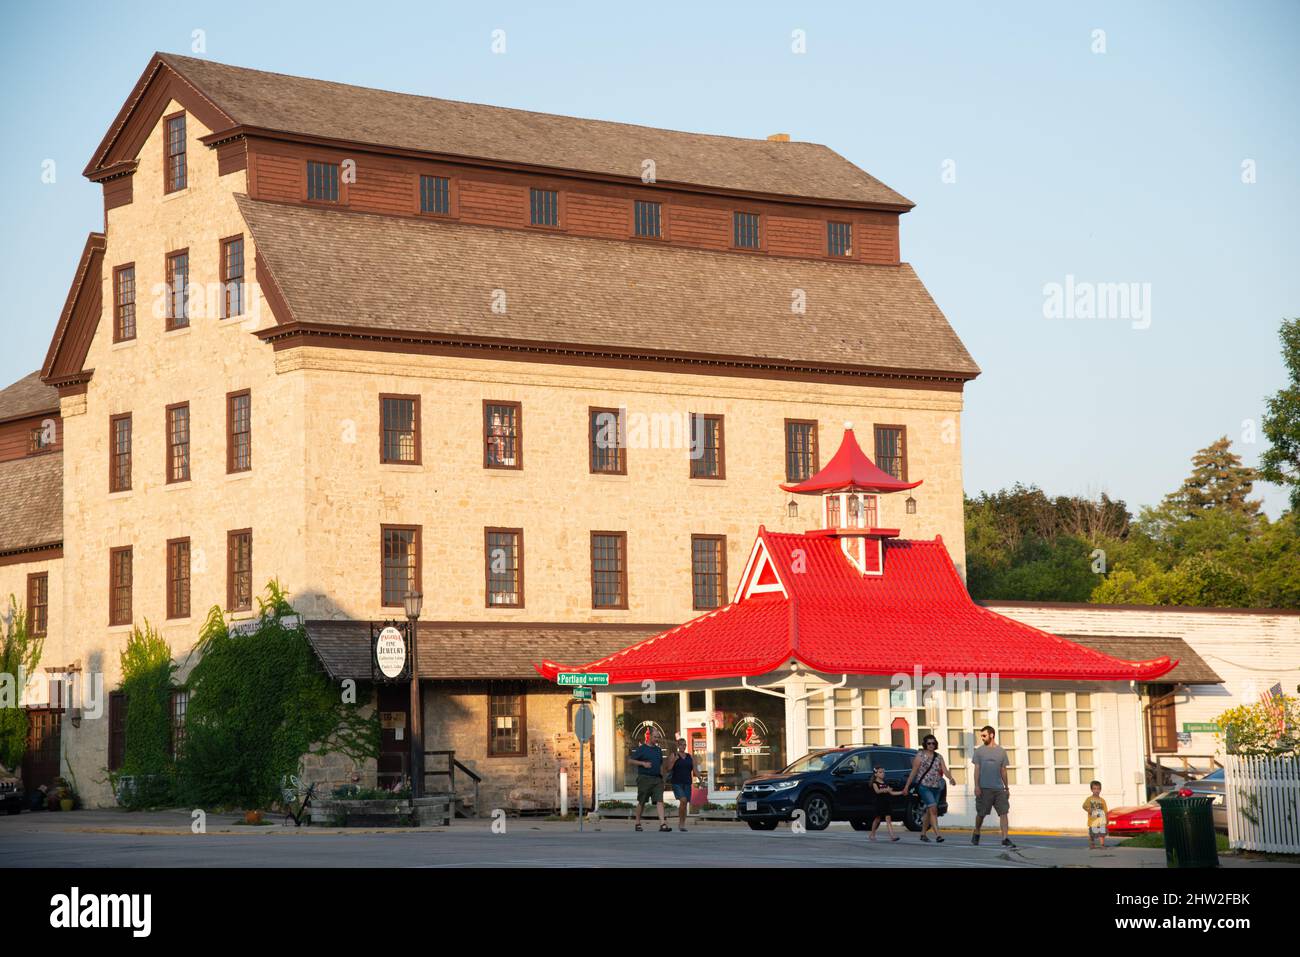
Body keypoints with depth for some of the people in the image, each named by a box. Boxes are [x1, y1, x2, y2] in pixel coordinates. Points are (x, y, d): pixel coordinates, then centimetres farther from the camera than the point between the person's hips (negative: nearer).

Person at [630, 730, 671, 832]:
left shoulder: (658, 750, 16)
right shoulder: (642, 748, 0)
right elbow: (632, 760, -2)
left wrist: (662, 777, 19)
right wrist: (643, 763, -16)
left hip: (657, 779, 4)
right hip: (644, 778, -4)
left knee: (659, 801, -10)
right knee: (641, 802, 4)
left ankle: (662, 824, -19)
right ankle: (638, 823, 19)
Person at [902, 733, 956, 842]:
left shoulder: (939, 757, 10)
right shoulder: (920, 755, -3)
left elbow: (945, 770, -1)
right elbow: (914, 772, -2)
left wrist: (951, 778, -22)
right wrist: (907, 786, -2)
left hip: (936, 787, 6)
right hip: (924, 786, -5)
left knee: (929, 811, 13)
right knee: (933, 808, -19)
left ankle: (923, 834, 28)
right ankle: (937, 835, -24)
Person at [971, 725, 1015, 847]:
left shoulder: (1001, 751, 10)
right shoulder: (979, 751, 4)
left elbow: (1003, 771, 14)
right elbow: (977, 769, 1)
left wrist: (1007, 788, 14)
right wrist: (976, 786, -9)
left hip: (999, 788, 2)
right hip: (984, 788, -2)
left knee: (1003, 812, -8)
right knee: (981, 813, 5)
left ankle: (1005, 839, -12)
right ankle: (976, 834, 28)